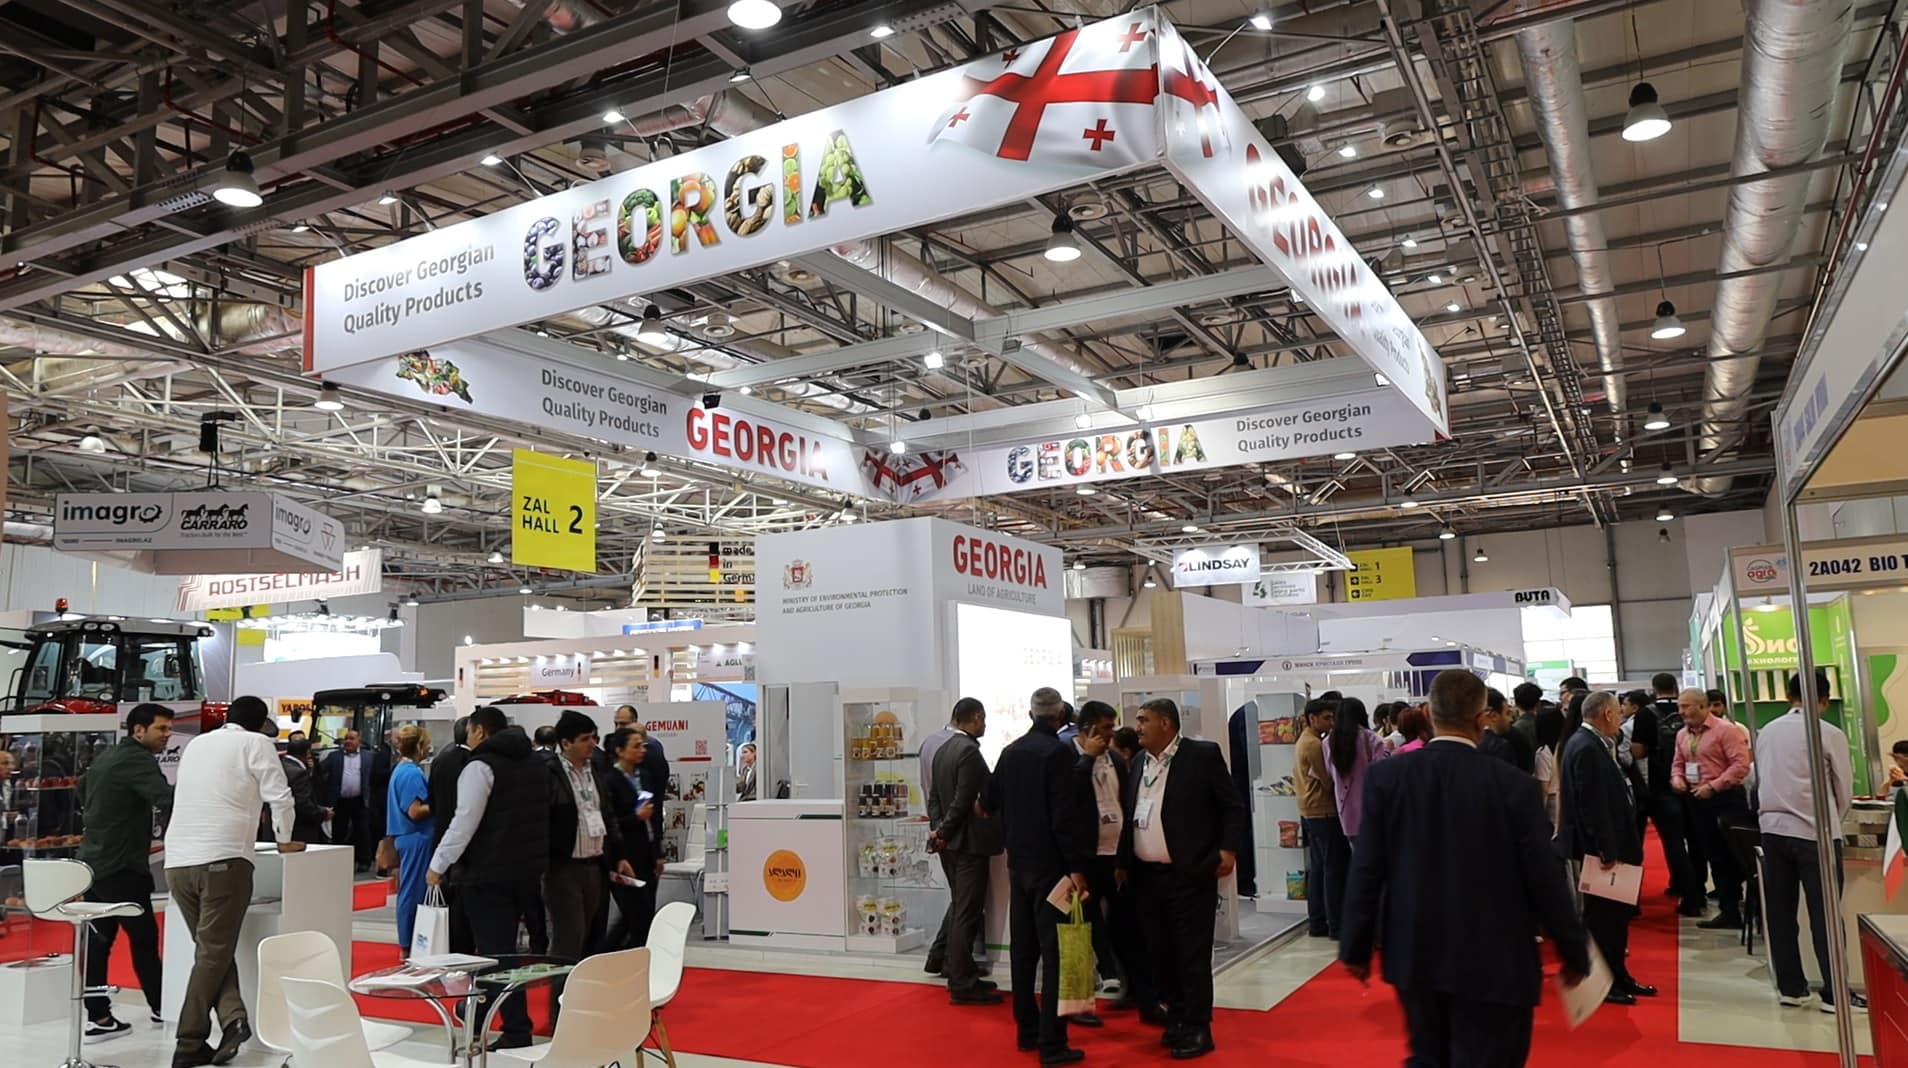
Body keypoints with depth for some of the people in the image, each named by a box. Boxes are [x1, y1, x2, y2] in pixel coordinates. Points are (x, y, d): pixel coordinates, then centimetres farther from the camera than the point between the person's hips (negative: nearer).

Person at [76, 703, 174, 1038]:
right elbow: (167, 799, -30)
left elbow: (82, 791, 34)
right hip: (121, 866, -10)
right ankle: (160, 1008, 8)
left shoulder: (105, 758, 16)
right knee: (144, 937, 0)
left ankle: (97, 1015, 9)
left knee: (97, 940, 8)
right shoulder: (137, 759, -15)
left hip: (94, 861, 10)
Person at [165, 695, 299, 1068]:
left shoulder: (195, 744, 21)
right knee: (215, 953, 2)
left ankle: (232, 1016, -4)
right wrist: (285, 841, 15)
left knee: (209, 950, 13)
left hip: (177, 860, 5)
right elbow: (280, 797, -2)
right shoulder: (255, 743, 4)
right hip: (223, 859, -5)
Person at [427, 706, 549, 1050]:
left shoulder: (481, 765, -12)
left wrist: (437, 865, -10)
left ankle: (517, 1031, 0)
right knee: (499, 945, 20)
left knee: (496, 950, -2)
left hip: (489, 872, -8)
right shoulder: (534, 763, 14)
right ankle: (479, 1011, 32)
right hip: (528, 867, 8)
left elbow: (464, 823, -17)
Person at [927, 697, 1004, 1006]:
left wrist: (937, 828, 3)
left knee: (959, 908, 17)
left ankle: (959, 975, 25)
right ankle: (963, 985, 1)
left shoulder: (943, 749, 9)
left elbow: (934, 794, 10)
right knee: (967, 913, -3)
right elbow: (963, 801, -20)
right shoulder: (970, 751, -18)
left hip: (950, 842, 9)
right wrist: (943, 834, -10)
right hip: (969, 842, -9)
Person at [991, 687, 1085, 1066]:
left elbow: (991, 801, 13)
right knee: (1055, 952, -3)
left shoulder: (1010, 751, 6)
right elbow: (1062, 815, -19)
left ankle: (1027, 1029, 22)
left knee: (1022, 948, 13)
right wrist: (1076, 867, -17)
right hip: (1050, 863, -7)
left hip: (1018, 862, 7)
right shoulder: (1058, 751, -14)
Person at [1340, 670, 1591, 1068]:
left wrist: (1356, 947, 5)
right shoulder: (1513, 784, -15)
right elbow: (1544, 878, -9)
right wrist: (1575, 953, 6)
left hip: (1415, 956, 3)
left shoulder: (1386, 777, -8)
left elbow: (1367, 870, -5)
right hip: (1493, 962, -3)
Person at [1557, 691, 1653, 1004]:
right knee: (1601, 914, 1)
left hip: (1606, 845, 10)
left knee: (1615, 913, 17)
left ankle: (1617, 975, 28)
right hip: (1597, 848, -10)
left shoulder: (1592, 743, 10)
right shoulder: (1586, 748, -22)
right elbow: (1592, 804, -25)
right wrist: (1606, 850, -22)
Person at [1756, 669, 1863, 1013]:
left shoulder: (1766, 732, 8)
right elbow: (1845, 791, 2)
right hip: (1814, 831, -4)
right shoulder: (1830, 734, -6)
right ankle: (1835, 993, 7)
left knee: (1780, 911, 9)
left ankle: (1790, 987, 15)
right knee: (1825, 914, 2)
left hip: (1773, 828, 4)